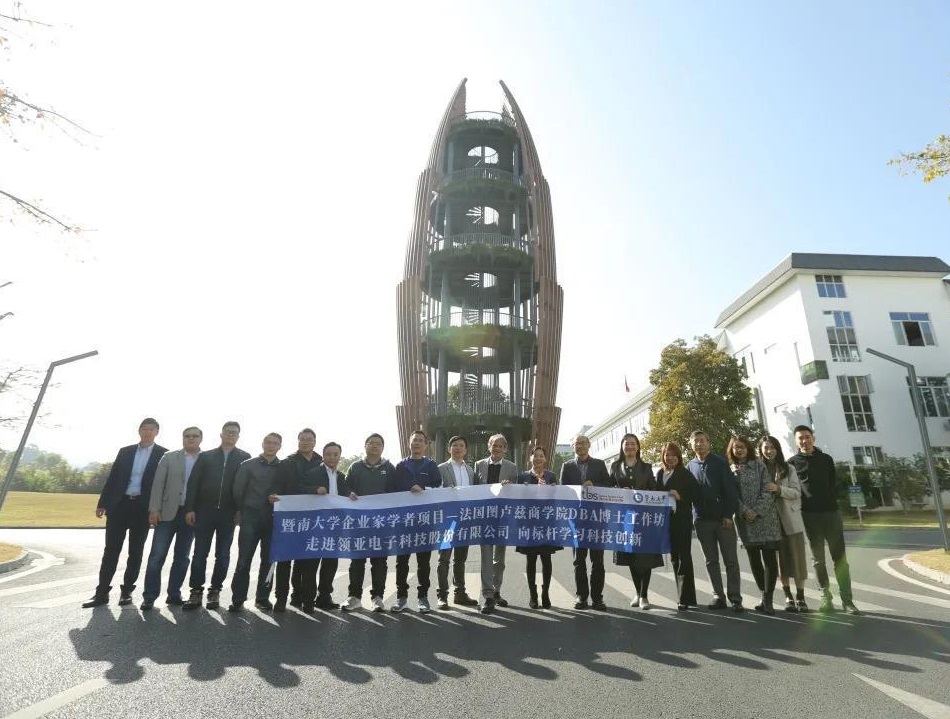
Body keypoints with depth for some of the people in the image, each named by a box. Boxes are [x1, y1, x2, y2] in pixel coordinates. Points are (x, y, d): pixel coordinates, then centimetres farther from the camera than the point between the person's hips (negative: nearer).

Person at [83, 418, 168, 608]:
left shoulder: (163, 454, 0)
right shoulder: (125, 451, 10)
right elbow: (112, 478, 9)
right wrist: (102, 503, 4)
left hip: (143, 508, -2)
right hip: (119, 504, 2)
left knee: (135, 551, 7)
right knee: (111, 549, 4)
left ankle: (127, 590, 18)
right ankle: (102, 592, 11)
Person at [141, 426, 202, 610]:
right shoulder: (169, 457, 4)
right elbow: (158, 484, 0)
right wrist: (154, 509, -8)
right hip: (168, 512, -1)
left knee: (182, 557, 8)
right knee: (157, 555, -1)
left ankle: (174, 594, 19)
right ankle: (149, 596, 10)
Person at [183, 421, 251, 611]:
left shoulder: (244, 458, 5)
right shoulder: (205, 456, 8)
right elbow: (193, 483, 4)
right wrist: (190, 508, -5)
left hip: (228, 513, 0)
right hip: (205, 510, 1)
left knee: (223, 554, 6)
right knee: (200, 553, 2)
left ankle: (215, 591, 17)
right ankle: (196, 591, 11)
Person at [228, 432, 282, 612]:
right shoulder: (248, 465, 2)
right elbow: (238, 490, 4)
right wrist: (241, 512, 6)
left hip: (273, 519, 2)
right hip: (251, 518, -1)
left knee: (268, 560, 7)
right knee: (244, 559, -2)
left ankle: (262, 597, 18)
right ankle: (238, 599, 7)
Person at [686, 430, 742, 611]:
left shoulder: (720, 462, -2)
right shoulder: (690, 466, 8)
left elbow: (730, 489, -6)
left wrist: (728, 515, -12)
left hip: (723, 519, -3)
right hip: (702, 520, 3)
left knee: (730, 560, 2)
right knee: (711, 561, 8)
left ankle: (735, 598, 9)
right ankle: (718, 596, 16)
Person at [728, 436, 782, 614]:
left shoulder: (759, 465, 3)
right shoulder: (730, 470, 9)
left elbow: (767, 490, -5)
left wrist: (757, 511, -14)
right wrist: (745, 511, -12)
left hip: (765, 517, -2)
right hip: (744, 519, 3)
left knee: (769, 557, -5)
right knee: (753, 558, 7)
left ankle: (767, 599, 2)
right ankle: (765, 596, 20)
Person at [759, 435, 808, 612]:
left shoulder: (788, 468, 3)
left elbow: (796, 492, -5)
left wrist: (778, 489, -20)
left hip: (790, 519, 0)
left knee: (797, 558, 3)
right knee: (780, 559, 5)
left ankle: (800, 597, 12)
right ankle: (788, 597, 15)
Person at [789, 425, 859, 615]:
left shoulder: (826, 459, 10)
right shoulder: (792, 462, 4)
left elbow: (834, 483, 11)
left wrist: (831, 500, -2)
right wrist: (801, 503, -5)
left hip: (831, 512, 2)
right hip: (809, 515, -1)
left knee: (840, 558, 2)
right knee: (818, 559, 4)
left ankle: (847, 600, 7)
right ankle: (826, 599, 10)